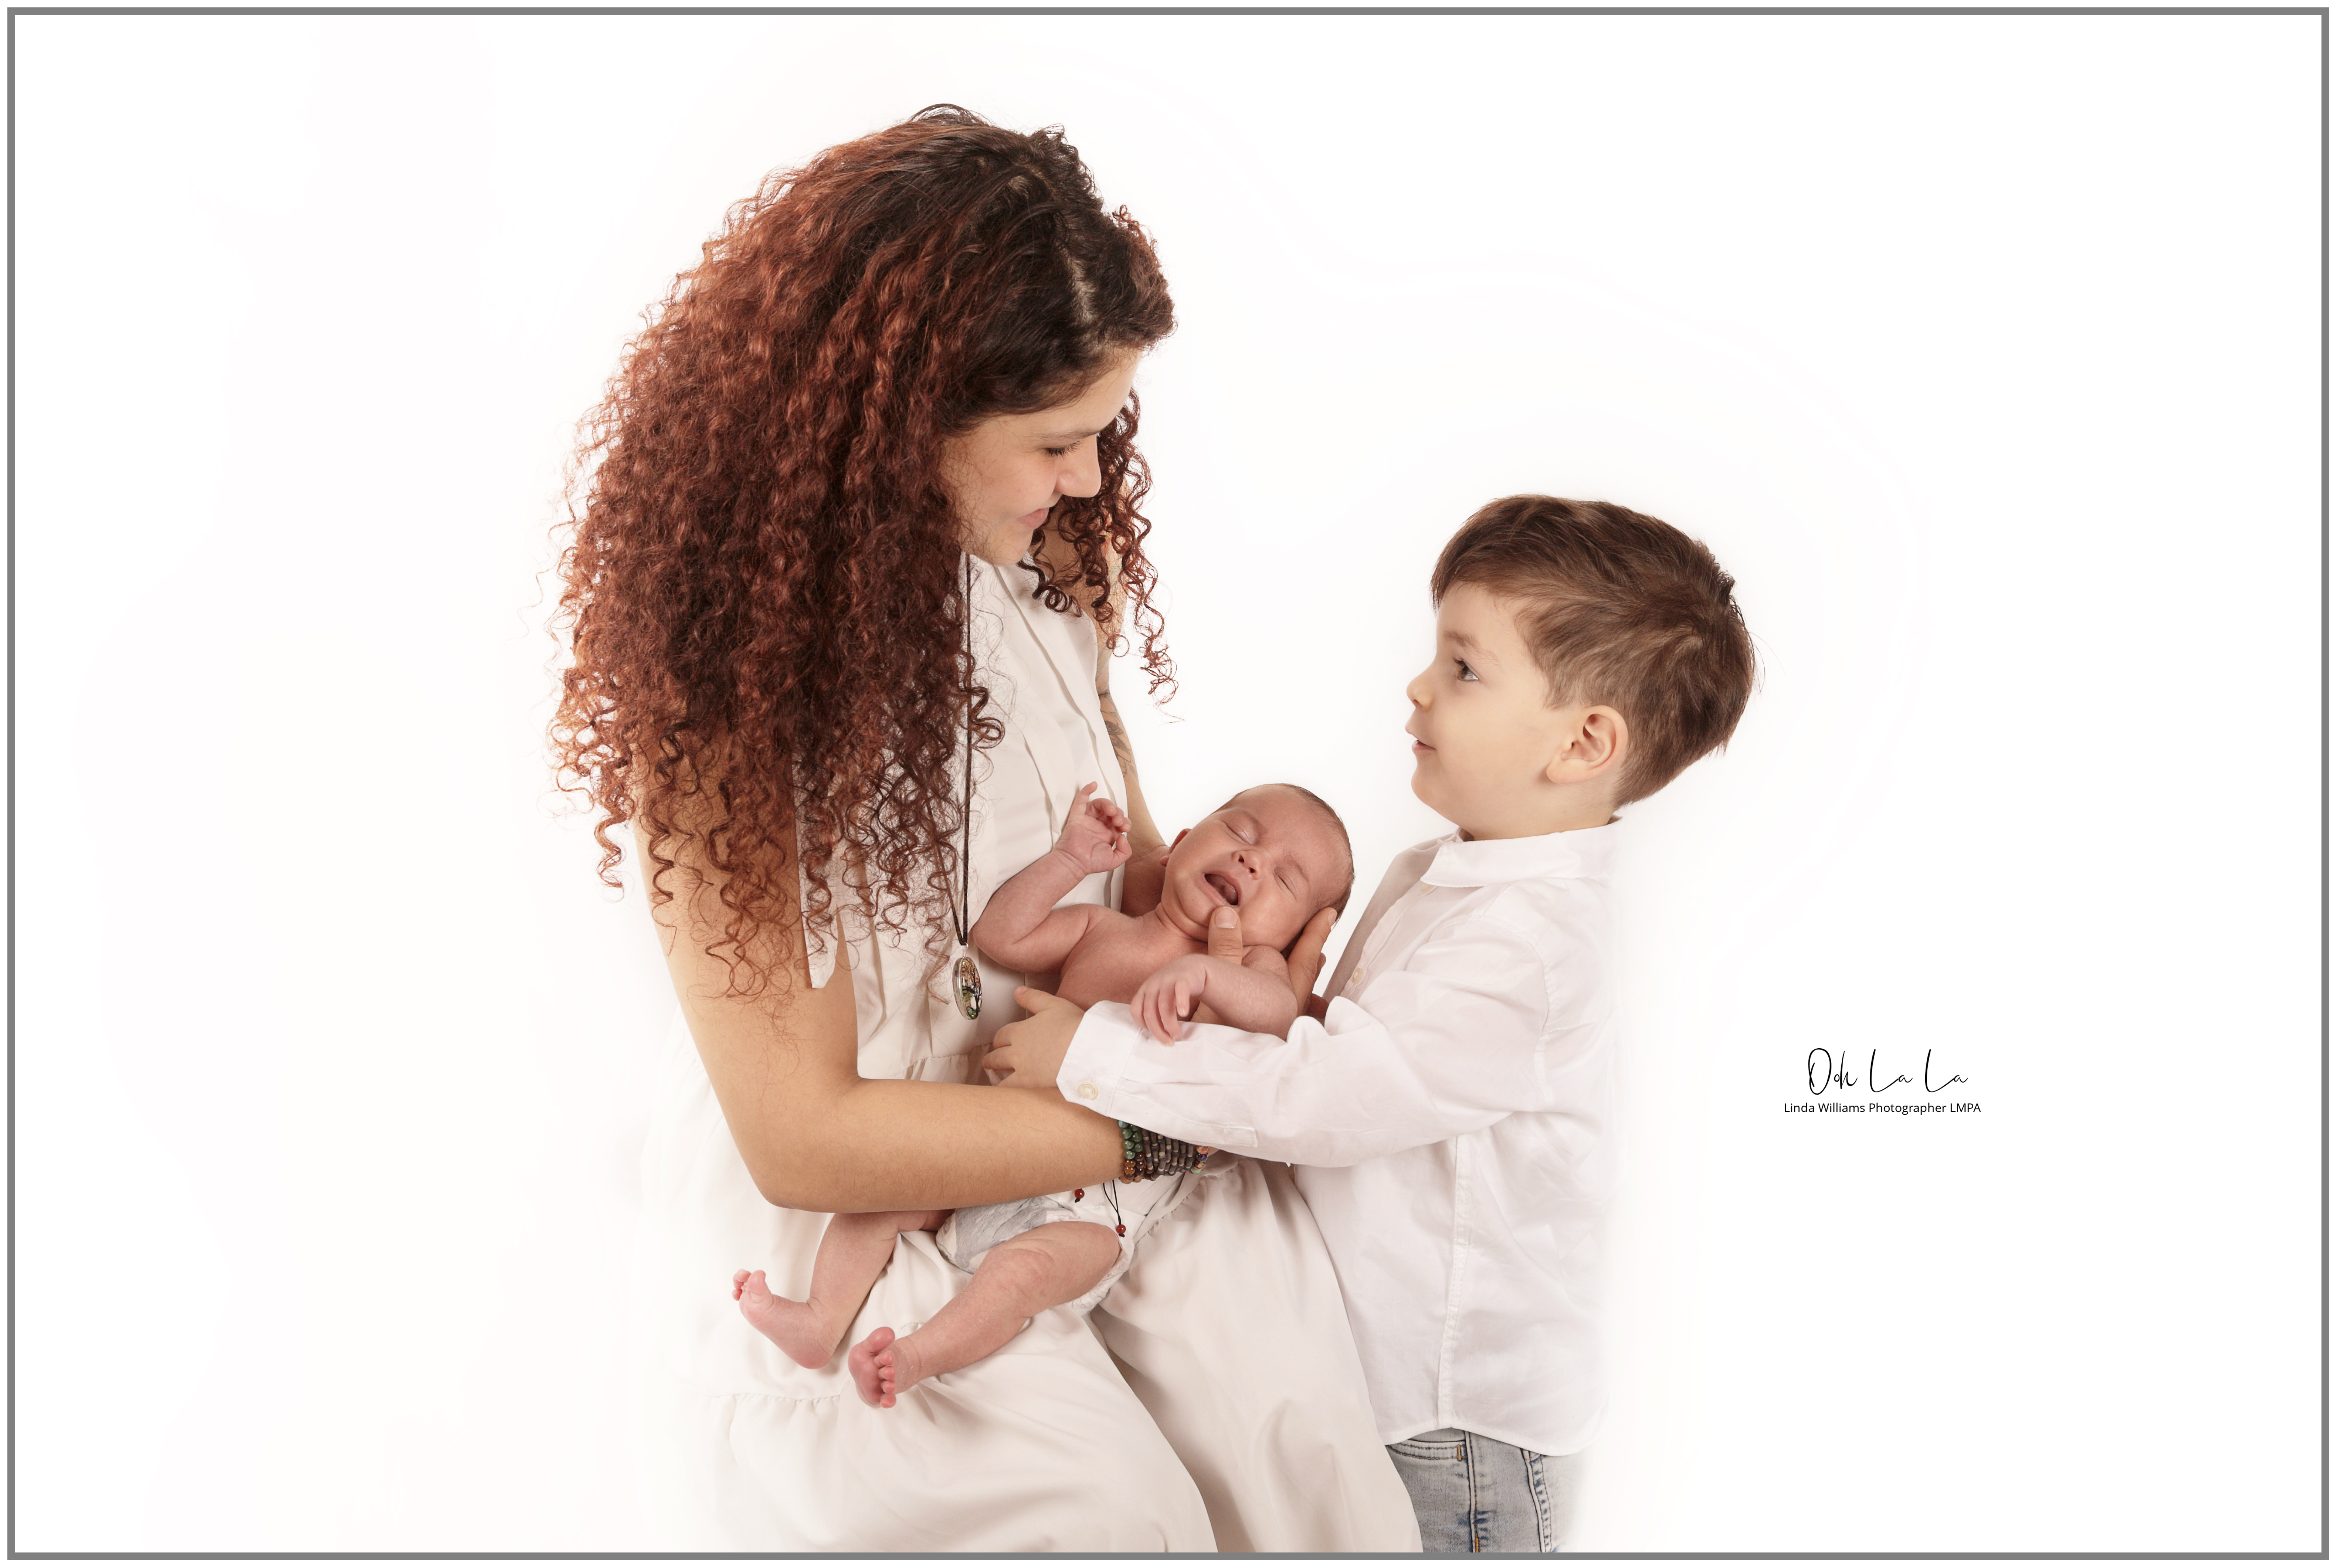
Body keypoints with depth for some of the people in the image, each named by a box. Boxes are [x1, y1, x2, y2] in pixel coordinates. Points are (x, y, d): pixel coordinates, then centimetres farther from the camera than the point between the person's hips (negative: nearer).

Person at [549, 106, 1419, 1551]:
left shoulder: (1043, 559, 0)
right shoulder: (735, 662, -19)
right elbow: (803, 1136, -20)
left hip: (1078, 1129, 5)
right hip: (830, 1222, -5)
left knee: (1295, 1429, -20)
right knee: (1108, 1506, -26)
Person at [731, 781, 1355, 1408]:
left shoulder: (1250, 963, 3)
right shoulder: (1099, 928, 14)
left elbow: (1276, 1012, -21)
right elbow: (1000, 936, 5)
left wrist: (1201, 970, -39)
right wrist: (1069, 862, -4)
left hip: (1103, 1200, -5)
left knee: (1027, 1266, -31)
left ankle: (914, 1358, -27)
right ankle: (821, 1322, -2)